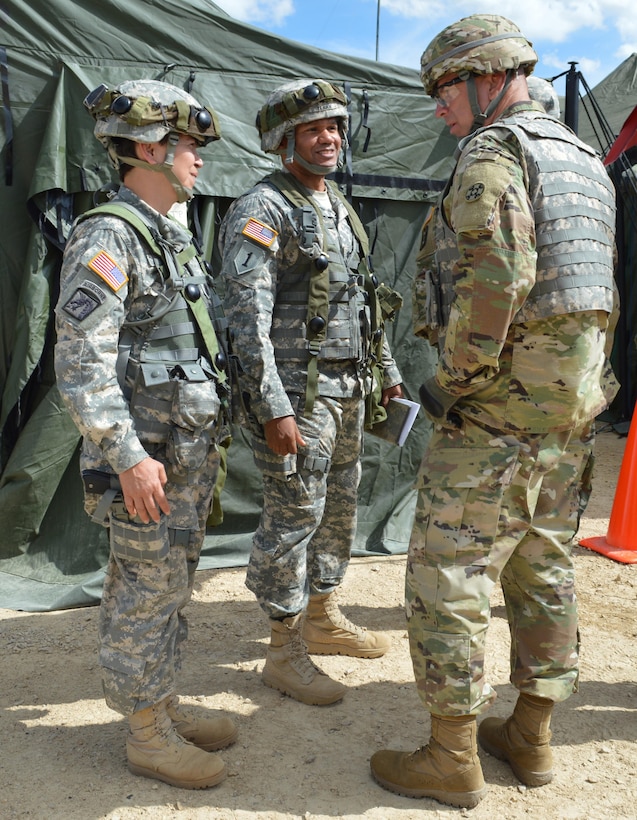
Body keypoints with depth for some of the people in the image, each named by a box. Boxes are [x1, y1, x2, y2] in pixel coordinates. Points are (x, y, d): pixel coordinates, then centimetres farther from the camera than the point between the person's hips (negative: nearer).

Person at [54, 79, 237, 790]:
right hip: (146, 457, -9)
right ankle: (146, 733, 21)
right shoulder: (107, 238, -15)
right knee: (144, 593, 4)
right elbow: (82, 364, -21)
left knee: (171, 585, 18)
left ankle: (164, 704, 34)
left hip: (191, 451, 9)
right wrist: (127, 456, -24)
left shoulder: (171, 235, 14)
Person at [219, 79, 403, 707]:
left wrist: (387, 370, 21)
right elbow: (248, 318, -20)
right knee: (292, 517, -1)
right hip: (296, 390, -9)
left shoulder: (339, 208, 16)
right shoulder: (261, 210, -12)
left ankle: (321, 618, 34)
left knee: (338, 508, 17)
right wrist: (272, 408, -25)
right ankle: (284, 652, 14)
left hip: (348, 387, 9)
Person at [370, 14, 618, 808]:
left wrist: (450, 380, -16)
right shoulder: (585, 162, 18)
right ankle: (530, 735, 29)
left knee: (447, 579, 1)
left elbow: (496, 276, -26)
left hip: (495, 412, -9)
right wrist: (574, 382, 20)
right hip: (571, 409, 9)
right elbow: (602, 287, 18)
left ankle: (452, 758, 12)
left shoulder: (490, 155, -11)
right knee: (542, 571, 16)